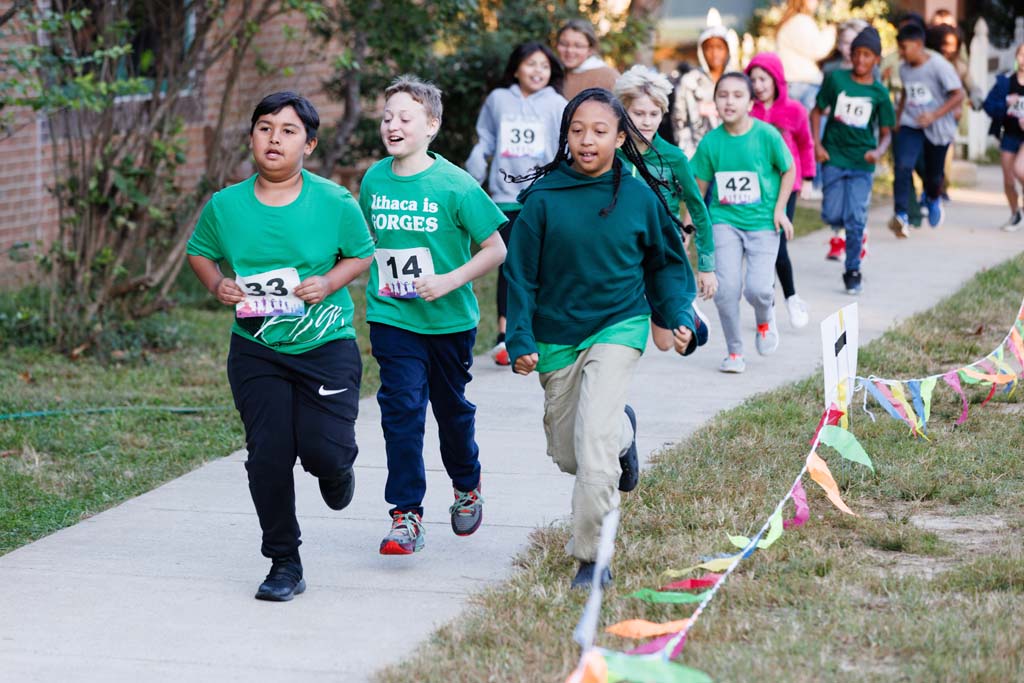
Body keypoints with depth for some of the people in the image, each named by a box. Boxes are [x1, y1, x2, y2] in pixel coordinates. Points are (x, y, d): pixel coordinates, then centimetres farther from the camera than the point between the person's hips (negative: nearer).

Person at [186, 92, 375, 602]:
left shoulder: (334, 203, -7)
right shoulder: (225, 206, -2)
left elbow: (362, 254, 6)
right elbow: (199, 252, 14)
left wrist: (329, 281, -12)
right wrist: (217, 285, -6)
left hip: (326, 344, -2)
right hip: (256, 350, 2)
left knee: (323, 449, -13)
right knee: (268, 454, -4)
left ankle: (337, 468, 29)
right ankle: (284, 564, 12)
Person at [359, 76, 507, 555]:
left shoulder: (455, 185, -14)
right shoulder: (374, 180, -1)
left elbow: (496, 250, -10)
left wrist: (450, 280, -21)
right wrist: (375, 281, 9)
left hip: (449, 319, -2)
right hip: (392, 318, 2)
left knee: (452, 408, 16)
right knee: (401, 410, -10)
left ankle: (467, 488, 41)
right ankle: (406, 515, -6)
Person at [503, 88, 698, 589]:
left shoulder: (639, 196, -4)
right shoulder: (544, 199, -7)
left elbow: (666, 263, 10)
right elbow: (521, 274, -2)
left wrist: (679, 318, -2)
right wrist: (520, 340, -7)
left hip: (618, 327, -2)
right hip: (556, 336, 2)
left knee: (593, 439, -20)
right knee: (567, 454, 12)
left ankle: (591, 557, -8)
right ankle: (622, 431, 48)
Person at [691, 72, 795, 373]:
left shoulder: (766, 134, -12)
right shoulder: (711, 142, -5)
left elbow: (789, 170, 3)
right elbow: (700, 186, 7)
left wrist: (780, 210, -3)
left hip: (762, 222, -2)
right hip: (725, 221, 2)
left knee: (758, 288, -13)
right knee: (726, 287, -11)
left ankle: (765, 319, 25)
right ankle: (734, 352, 10)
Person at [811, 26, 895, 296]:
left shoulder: (879, 93, -1)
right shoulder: (836, 79, -1)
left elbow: (886, 132, 5)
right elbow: (817, 111, 8)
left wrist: (878, 152, -15)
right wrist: (816, 144, -3)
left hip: (862, 163, -1)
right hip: (833, 158, 1)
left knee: (855, 219, -6)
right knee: (832, 216, -2)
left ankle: (852, 272, 5)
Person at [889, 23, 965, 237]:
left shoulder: (939, 66, -14)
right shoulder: (904, 69, 4)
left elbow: (958, 95, -15)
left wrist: (934, 115, -25)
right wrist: (898, 118, 19)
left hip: (937, 129, -3)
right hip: (910, 125, 3)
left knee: (934, 175, 11)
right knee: (903, 167, -22)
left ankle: (933, 199, 48)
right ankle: (900, 216, -26)